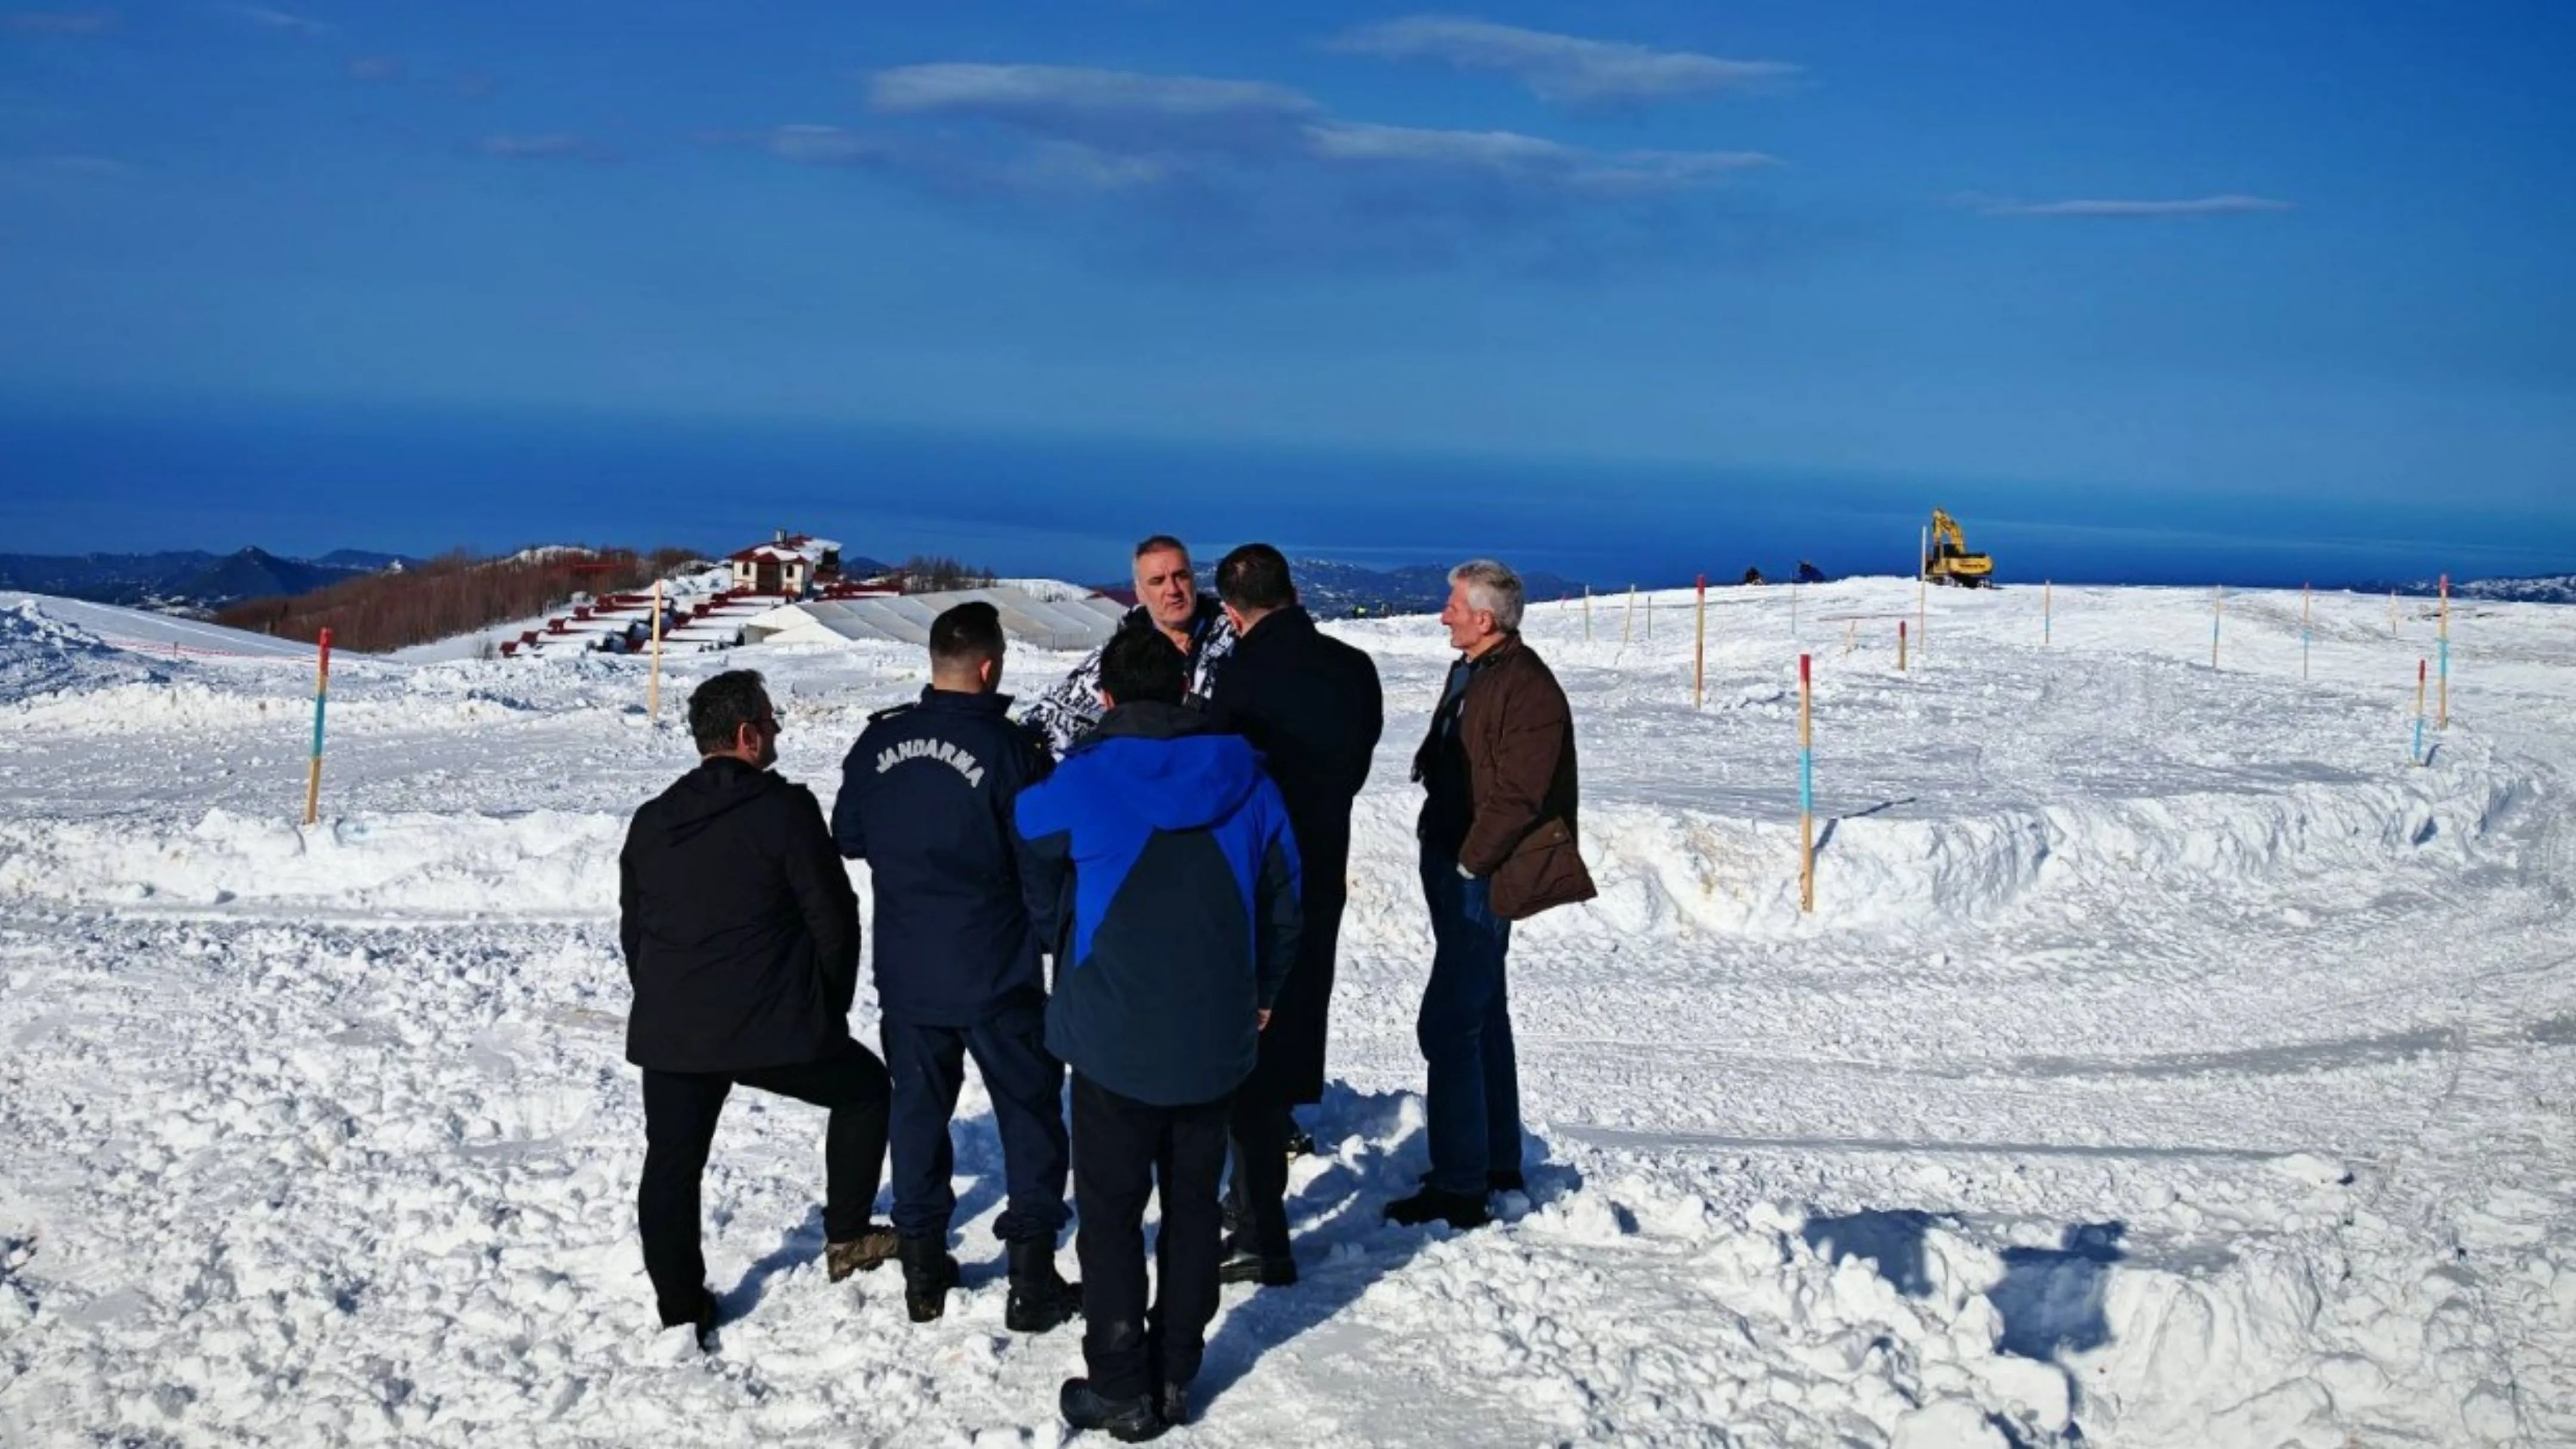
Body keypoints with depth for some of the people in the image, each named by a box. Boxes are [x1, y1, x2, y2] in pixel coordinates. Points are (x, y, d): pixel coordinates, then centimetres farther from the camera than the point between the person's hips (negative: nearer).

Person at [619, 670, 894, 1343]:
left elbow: (633, 932, 16)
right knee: (864, 1087, 19)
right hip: (773, 1029, -4)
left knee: (671, 1166, 12)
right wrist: (830, 1009, 8)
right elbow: (833, 919, -6)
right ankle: (846, 1236, 24)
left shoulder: (651, 822, 10)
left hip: (670, 1033, 4)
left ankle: (679, 1310, 14)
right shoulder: (785, 810, -8)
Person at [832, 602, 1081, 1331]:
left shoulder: (880, 740, -2)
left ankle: (923, 1270, 21)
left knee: (918, 1109, 16)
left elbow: (848, 837, 9)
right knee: (1030, 1113, 8)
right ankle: (1032, 1281, 8)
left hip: (906, 972, 4)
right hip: (996, 975, -4)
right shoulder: (1008, 747, -17)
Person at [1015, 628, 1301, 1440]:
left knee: (1111, 1211, 8)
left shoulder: (1075, 788, -11)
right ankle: (1176, 1376, 24)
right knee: (1193, 1204, 17)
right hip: (1217, 1039, 4)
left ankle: (1123, 1392, 12)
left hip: (1114, 1038, -3)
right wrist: (1258, 998, 23)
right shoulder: (1248, 784, -1)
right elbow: (1283, 907, 8)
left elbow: (1040, 903, 4)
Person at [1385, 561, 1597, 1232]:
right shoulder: (1469, 673, 13)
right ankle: (1499, 1164, 30)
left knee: (1448, 1024, -11)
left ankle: (1459, 1189, -5)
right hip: (1455, 868, 10)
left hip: (1483, 880, -10)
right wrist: (1444, 858, 14)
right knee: (1483, 1015, 18)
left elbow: (1519, 797, -22)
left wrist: (1467, 863, -18)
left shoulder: (1528, 689, -18)